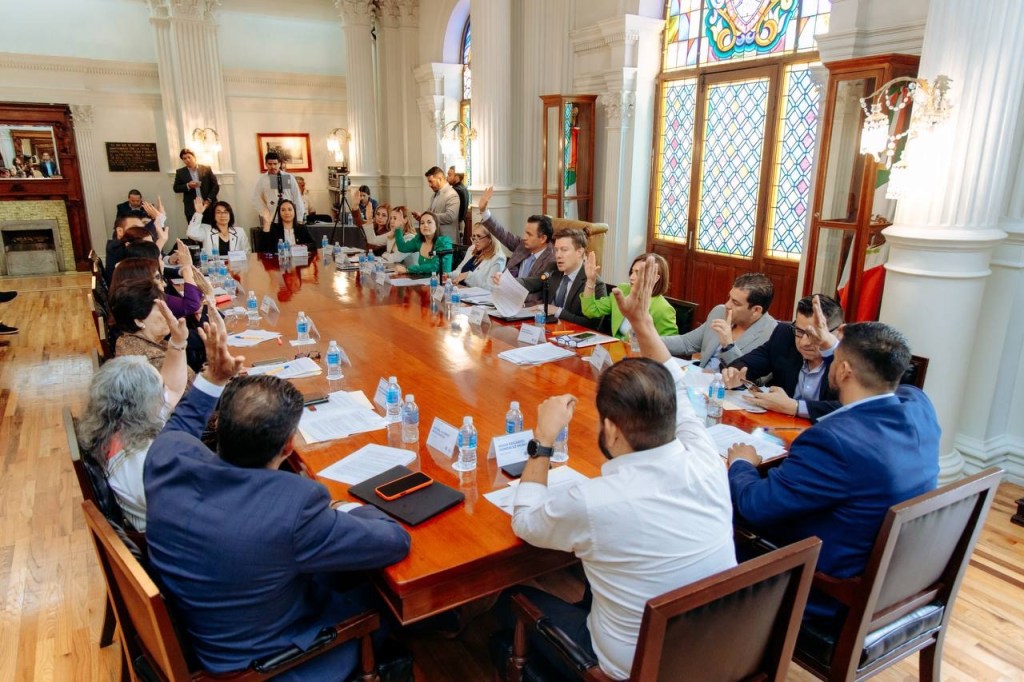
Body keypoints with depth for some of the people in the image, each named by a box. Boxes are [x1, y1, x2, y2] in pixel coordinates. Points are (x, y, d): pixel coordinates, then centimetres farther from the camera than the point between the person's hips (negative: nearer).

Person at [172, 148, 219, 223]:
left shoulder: (206, 169, 4)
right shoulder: (180, 172, 7)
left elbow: (216, 186, 3)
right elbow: (176, 188, 7)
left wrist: (209, 200, -8)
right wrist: (188, 186, -12)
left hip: (209, 206, 0)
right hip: (192, 209, 0)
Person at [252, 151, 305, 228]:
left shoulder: (289, 177, 3)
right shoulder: (262, 180, 4)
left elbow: (297, 198, 3)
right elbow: (256, 200, 7)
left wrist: (299, 220, 0)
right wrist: (265, 215, -4)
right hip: (271, 221, 0)